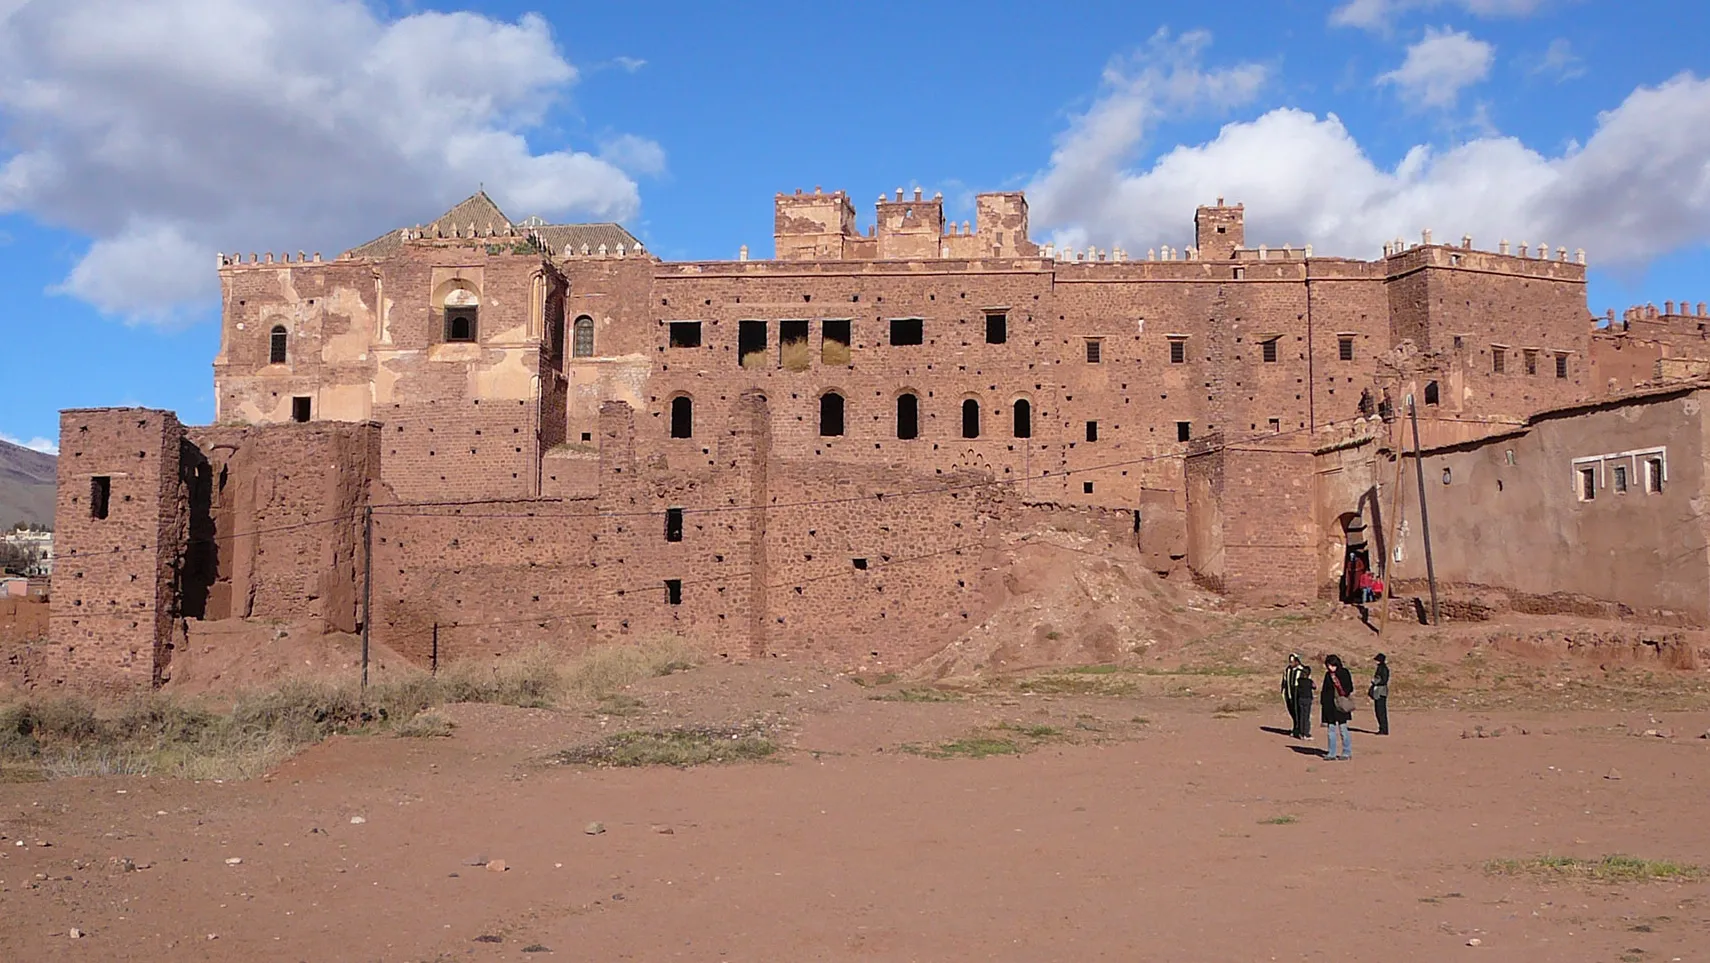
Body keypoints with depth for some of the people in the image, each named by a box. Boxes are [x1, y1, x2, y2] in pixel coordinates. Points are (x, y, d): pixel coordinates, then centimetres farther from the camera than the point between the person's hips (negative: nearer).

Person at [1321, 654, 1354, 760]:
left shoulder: (1344, 673, -5)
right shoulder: (1328, 675, 11)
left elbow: (1349, 689, -8)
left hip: (1340, 705, -6)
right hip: (1329, 705, 6)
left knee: (1342, 729, -2)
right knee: (1331, 729, 7)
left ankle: (1347, 753, 8)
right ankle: (1331, 753, 12)